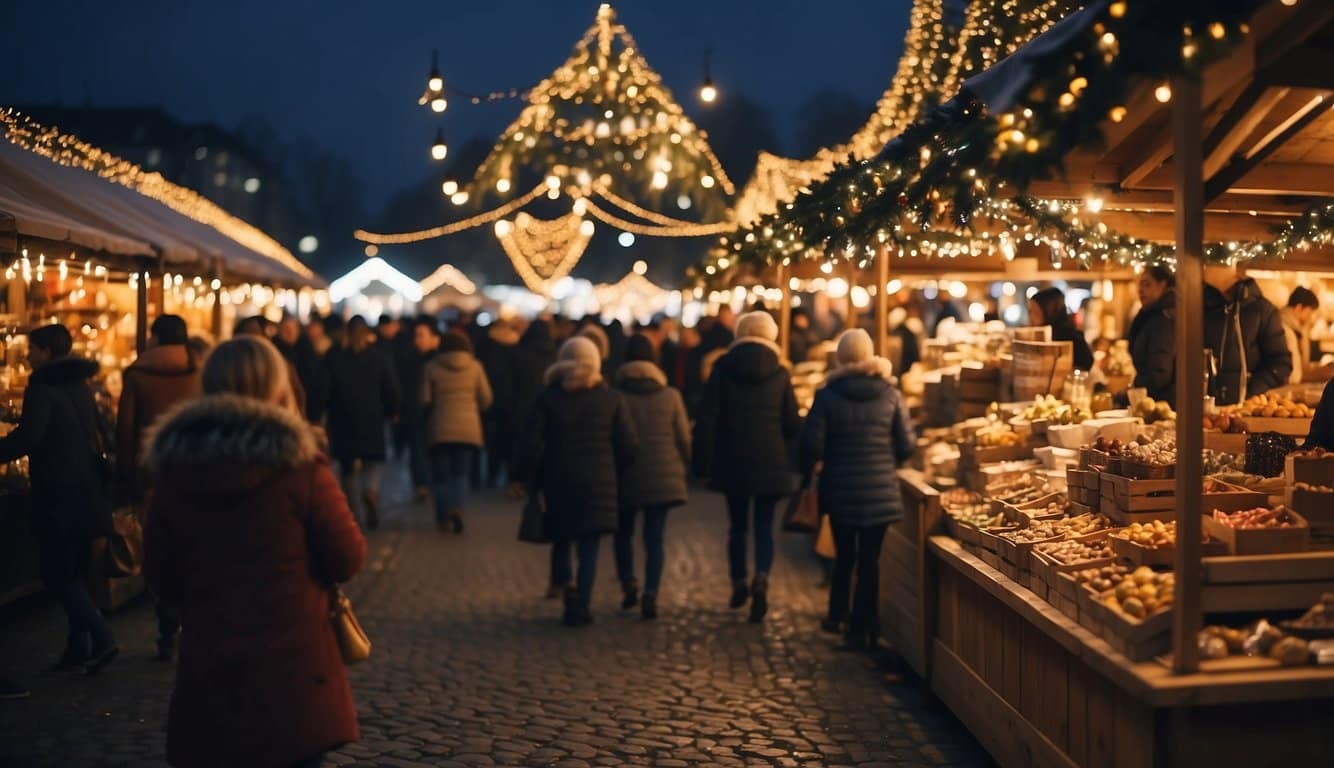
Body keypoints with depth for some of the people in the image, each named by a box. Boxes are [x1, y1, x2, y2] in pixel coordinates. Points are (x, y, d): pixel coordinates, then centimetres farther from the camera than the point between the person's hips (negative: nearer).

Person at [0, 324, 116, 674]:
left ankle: (101, 639, -9)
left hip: (59, 495, -8)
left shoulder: (42, 387, -12)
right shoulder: (81, 386, 13)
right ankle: (79, 647, 17)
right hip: (86, 493, 8)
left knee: (56, 574, -2)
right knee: (73, 573, 14)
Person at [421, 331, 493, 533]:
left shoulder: (432, 367, -1)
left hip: (440, 429, 0)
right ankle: (457, 507, -19)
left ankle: (443, 517, 10)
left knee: (441, 474, 10)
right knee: (462, 472, 4)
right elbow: (486, 399, 1)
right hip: (469, 429, 0)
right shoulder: (475, 366, 1)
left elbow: (424, 399, -2)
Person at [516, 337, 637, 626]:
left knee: (561, 540, 15)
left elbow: (531, 446, -6)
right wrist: (618, 477, 14)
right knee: (589, 547, 4)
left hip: (559, 483, 0)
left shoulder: (547, 399, -3)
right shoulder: (612, 399, 0)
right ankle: (581, 607, 2)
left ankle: (564, 588, -7)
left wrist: (529, 481, 6)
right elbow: (627, 447, -1)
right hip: (600, 483, 0)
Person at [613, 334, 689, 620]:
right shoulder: (670, 395, 0)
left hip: (626, 476, -1)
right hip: (663, 476, 1)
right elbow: (684, 438, 4)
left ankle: (628, 584, 9)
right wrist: (685, 467, 19)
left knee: (623, 533, 18)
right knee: (654, 538, 4)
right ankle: (651, 594, -7)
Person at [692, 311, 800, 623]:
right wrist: (795, 462, 17)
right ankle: (761, 578, -18)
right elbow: (792, 423, 2)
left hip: (732, 462, 0)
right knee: (764, 524, 4)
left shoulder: (722, 369, -2)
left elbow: (707, 418, -5)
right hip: (771, 463, 0)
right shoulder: (779, 373, 0)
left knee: (738, 524, 15)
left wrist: (703, 463, -2)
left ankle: (739, 584, 23)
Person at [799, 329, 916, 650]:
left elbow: (812, 444, -10)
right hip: (880, 490, 0)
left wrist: (811, 465, 12)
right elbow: (906, 445, -3)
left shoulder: (827, 395, -8)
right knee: (870, 558, 6)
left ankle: (836, 616, 30)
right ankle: (863, 628, 9)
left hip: (840, 488, 0)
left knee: (844, 555, 18)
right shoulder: (890, 395, -4)